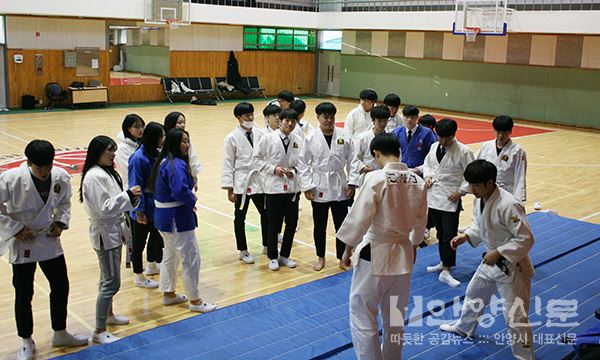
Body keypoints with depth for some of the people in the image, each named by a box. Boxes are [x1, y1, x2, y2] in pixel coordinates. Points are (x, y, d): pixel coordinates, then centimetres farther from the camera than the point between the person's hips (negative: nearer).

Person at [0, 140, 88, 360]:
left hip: (49, 240, 4)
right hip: (22, 243, -4)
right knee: (24, 294, 8)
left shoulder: (61, 177, -12)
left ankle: (60, 333, 35)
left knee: (61, 286, 13)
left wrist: (60, 222, -6)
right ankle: (27, 342, 29)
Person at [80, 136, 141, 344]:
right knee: (112, 283, -7)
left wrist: (132, 197, -2)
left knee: (109, 278, 22)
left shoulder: (108, 173, 10)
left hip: (114, 230, 10)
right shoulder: (94, 176, -21)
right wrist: (128, 195, -23)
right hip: (104, 233, -10)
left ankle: (108, 315, 39)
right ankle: (99, 331, 3)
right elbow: (104, 209, -25)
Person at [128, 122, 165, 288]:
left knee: (156, 236, 22)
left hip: (156, 208, 8)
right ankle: (139, 276, 22)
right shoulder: (139, 158, -21)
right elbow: (135, 187, -19)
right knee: (139, 242, 8)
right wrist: (139, 211, -18)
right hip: (143, 211, -8)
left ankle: (152, 266, 44)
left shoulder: (156, 154, 1)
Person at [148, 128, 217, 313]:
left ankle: (168, 294, 34)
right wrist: (192, 201, -13)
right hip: (176, 218, -10)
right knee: (191, 258, 0)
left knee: (170, 255, 22)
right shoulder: (177, 165, -22)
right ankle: (194, 300, 9)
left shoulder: (164, 161, 9)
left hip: (164, 215, 11)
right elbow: (181, 190, -35)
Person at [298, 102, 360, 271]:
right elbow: (303, 163, -3)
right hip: (319, 187, -1)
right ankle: (321, 258, 28)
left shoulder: (344, 136, -3)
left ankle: (342, 257, 24)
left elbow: (352, 161, 1)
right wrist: (307, 186, -7)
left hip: (340, 187, 1)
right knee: (319, 225, 11)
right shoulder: (311, 138, -6)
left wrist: (352, 182, -6)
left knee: (341, 224, 8)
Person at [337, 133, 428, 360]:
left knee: (362, 315, 7)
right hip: (403, 254, 7)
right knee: (395, 316, 22)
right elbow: (420, 222, 10)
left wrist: (348, 248, -3)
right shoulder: (418, 182, -1)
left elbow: (359, 217, -17)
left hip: (375, 255, -6)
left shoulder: (376, 179, -20)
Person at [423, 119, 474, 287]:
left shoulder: (463, 151, -11)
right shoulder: (434, 147, 7)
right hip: (433, 196, 6)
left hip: (450, 199, -6)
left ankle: (446, 272, -3)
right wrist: (427, 176, 3)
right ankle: (444, 263, 32)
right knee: (440, 232, 17)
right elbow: (427, 163, 22)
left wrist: (461, 191, -14)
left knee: (450, 234, -8)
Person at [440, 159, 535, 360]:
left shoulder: (509, 205, -31)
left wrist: (499, 253, -28)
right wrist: (466, 236, -5)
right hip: (490, 261, 9)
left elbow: (526, 239, -26)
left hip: (512, 266, -9)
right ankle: (464, 328, 54)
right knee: (473, 294, 28)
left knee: (515, 317, -2)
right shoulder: (479, 199, -5)